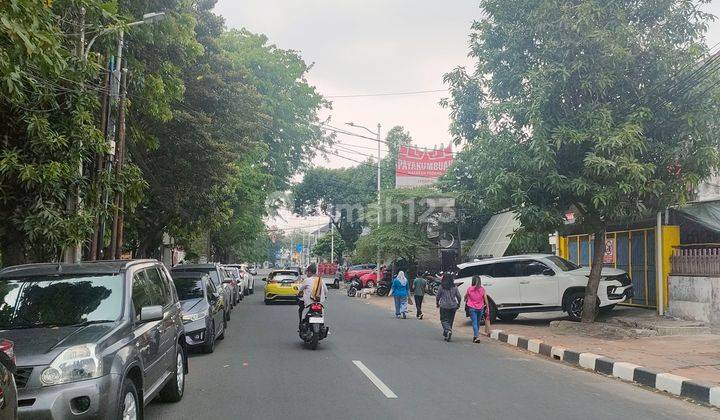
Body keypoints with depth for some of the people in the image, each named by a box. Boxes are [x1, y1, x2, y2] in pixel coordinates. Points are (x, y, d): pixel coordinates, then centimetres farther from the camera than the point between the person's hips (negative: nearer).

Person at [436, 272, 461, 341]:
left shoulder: (442, 286, -7)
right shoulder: (454, 287, -1)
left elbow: (438, 296, 0)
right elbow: (459, 296, 2)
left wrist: (437, 303, 16)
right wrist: (458, 303, 18)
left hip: (444, 306, -3)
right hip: (453, 306, 3)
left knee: (444, 320, 5)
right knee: (450, 320, 12)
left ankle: (448, 330, -22)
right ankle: (447, 335, 15)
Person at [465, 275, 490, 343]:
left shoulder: (470, 289, -6)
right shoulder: (482, 289, -3)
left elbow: (465, 296, 11)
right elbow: (485, 299, -3)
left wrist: (465, 300, 32)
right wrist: (487, 307, 4)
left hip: (472, 308, -3)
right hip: (480, 308, 3)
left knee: (474, 322, -3)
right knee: (478, 322, 18)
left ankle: (476, 337, -17)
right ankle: (475, 336, 30)